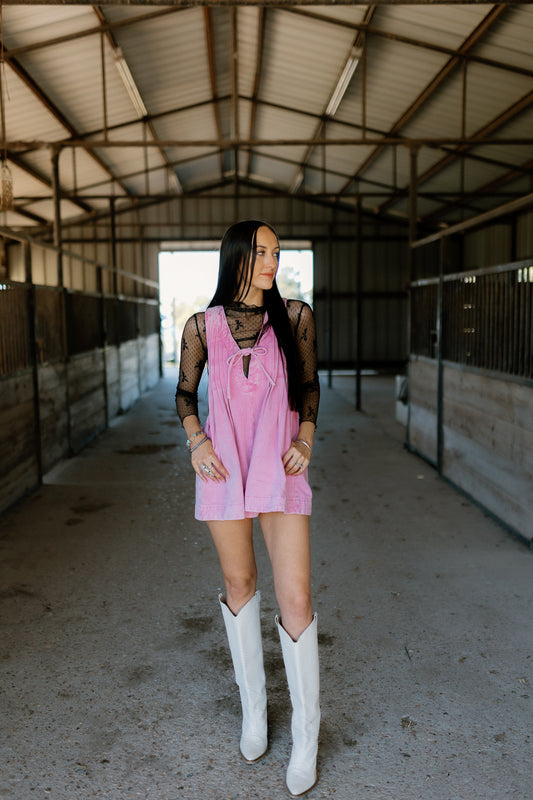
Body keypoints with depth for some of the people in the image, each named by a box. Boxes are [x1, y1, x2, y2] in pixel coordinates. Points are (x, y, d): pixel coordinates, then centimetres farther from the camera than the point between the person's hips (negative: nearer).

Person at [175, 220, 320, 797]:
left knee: (296, 600, -4)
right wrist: (196, 440, -6)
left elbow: (309, 383, 11)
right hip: (223, 469, 1)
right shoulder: (203, 327, 0)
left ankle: (306, 736, 17)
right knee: (239, 585, 14)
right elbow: (185, 393, 11)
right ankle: (253, 707, 36)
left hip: (280, 471, -1)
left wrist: (305, 438, -3)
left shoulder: (295, 316, 0)